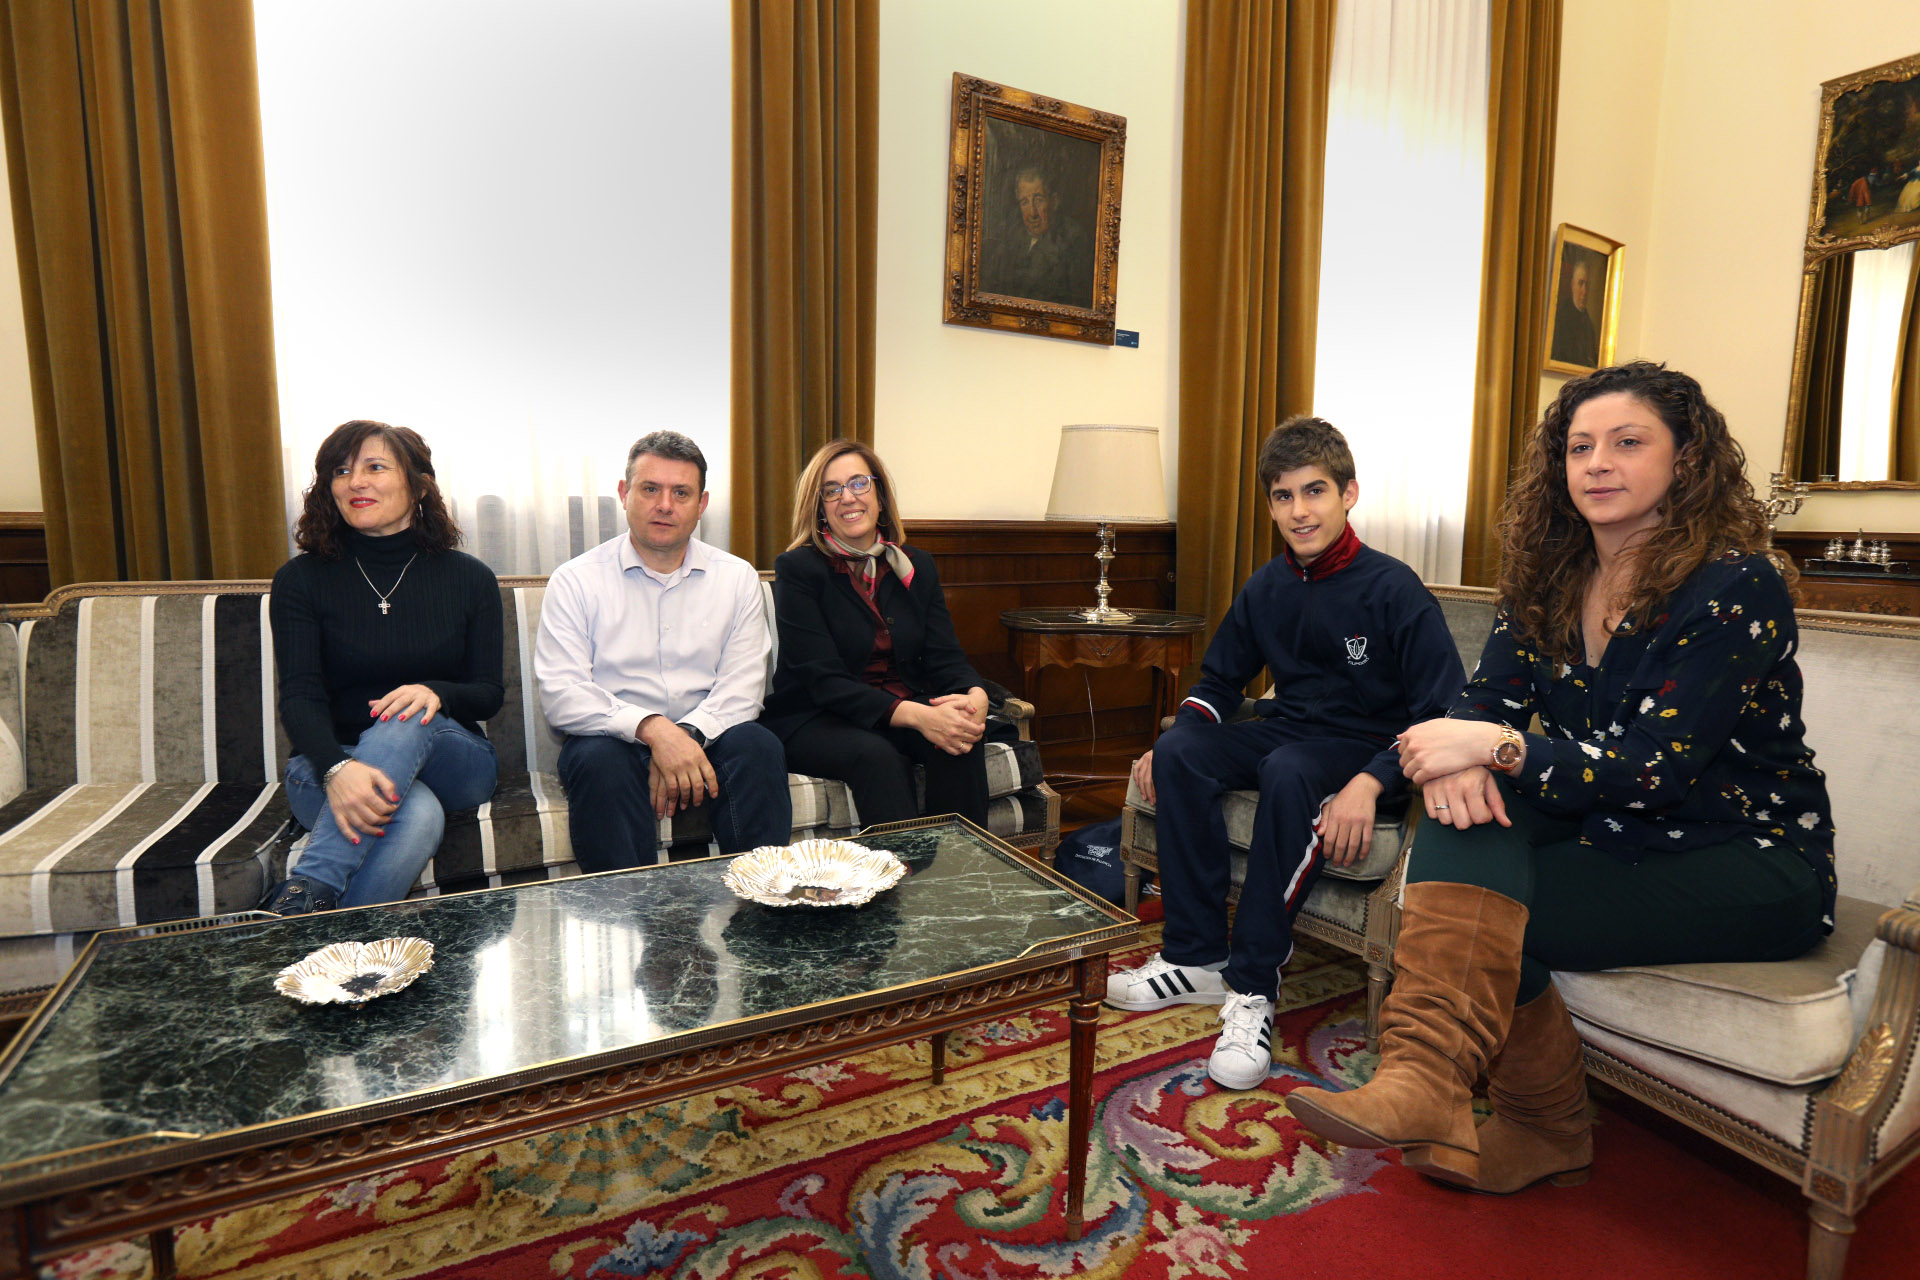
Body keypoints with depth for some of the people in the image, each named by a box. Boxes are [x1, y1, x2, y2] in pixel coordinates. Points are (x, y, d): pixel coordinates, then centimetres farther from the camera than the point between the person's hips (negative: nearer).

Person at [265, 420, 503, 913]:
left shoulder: (469, 579, 4)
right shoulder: (300, 580, 2)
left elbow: (489, 693, 2)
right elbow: (299, 697, -10)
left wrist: (435, 693, -24)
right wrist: (337, 769, -32)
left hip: (452, 762, 2)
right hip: (328, 761, -1)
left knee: (408, 720, -36)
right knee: (417, 815, -37)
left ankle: (305, 894, -40)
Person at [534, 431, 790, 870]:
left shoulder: (737, 577, 8)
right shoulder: (574, 581, 2)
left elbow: (742, 685, -1)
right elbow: (561, 695, -10)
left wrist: (687, 735, -21)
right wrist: (652, 729, -26)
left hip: (706, 737, 2)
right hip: (612, 738, -1)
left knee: (757, 745, -28)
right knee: (599, 760, -33)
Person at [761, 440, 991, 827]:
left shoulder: (918, 566, 11)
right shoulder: (798, 569, -6)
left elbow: (944, 656, 3)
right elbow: (823, 679, -15)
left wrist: (975, 695, -24)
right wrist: (916, 715, -30)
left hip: (909, 709, 4)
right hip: (816, 720, -4)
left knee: (961, 741, -26)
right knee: (876, 754, -35)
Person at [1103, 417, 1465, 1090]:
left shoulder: (1393, 590, -13)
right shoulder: (1266, 588, 4)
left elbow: (1447, 714, -16)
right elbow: (1219, 680, 15)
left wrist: (1369, 782, -32)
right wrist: (1169, 742, -4)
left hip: (1367, 749, -5)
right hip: (1285, 728, 6)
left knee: (1288, 771, -37)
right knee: (1178, 752, -20)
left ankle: (1253, 985, -24)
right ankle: (1196, 959, -14)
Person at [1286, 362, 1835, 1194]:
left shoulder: (1737, 587, -16)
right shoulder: (1550, 581, 3)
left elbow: (1655, 769, -23)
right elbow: (1486, 703, -3)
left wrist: (1497, 747, -34)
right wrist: (1455, 759, -27)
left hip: (1751, 864, -6)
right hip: (1617, 834, 6)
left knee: (1482, 914, -27)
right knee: (1471, 805, -25)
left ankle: (1545, 1130, -13)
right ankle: (1428, 1080, -25)